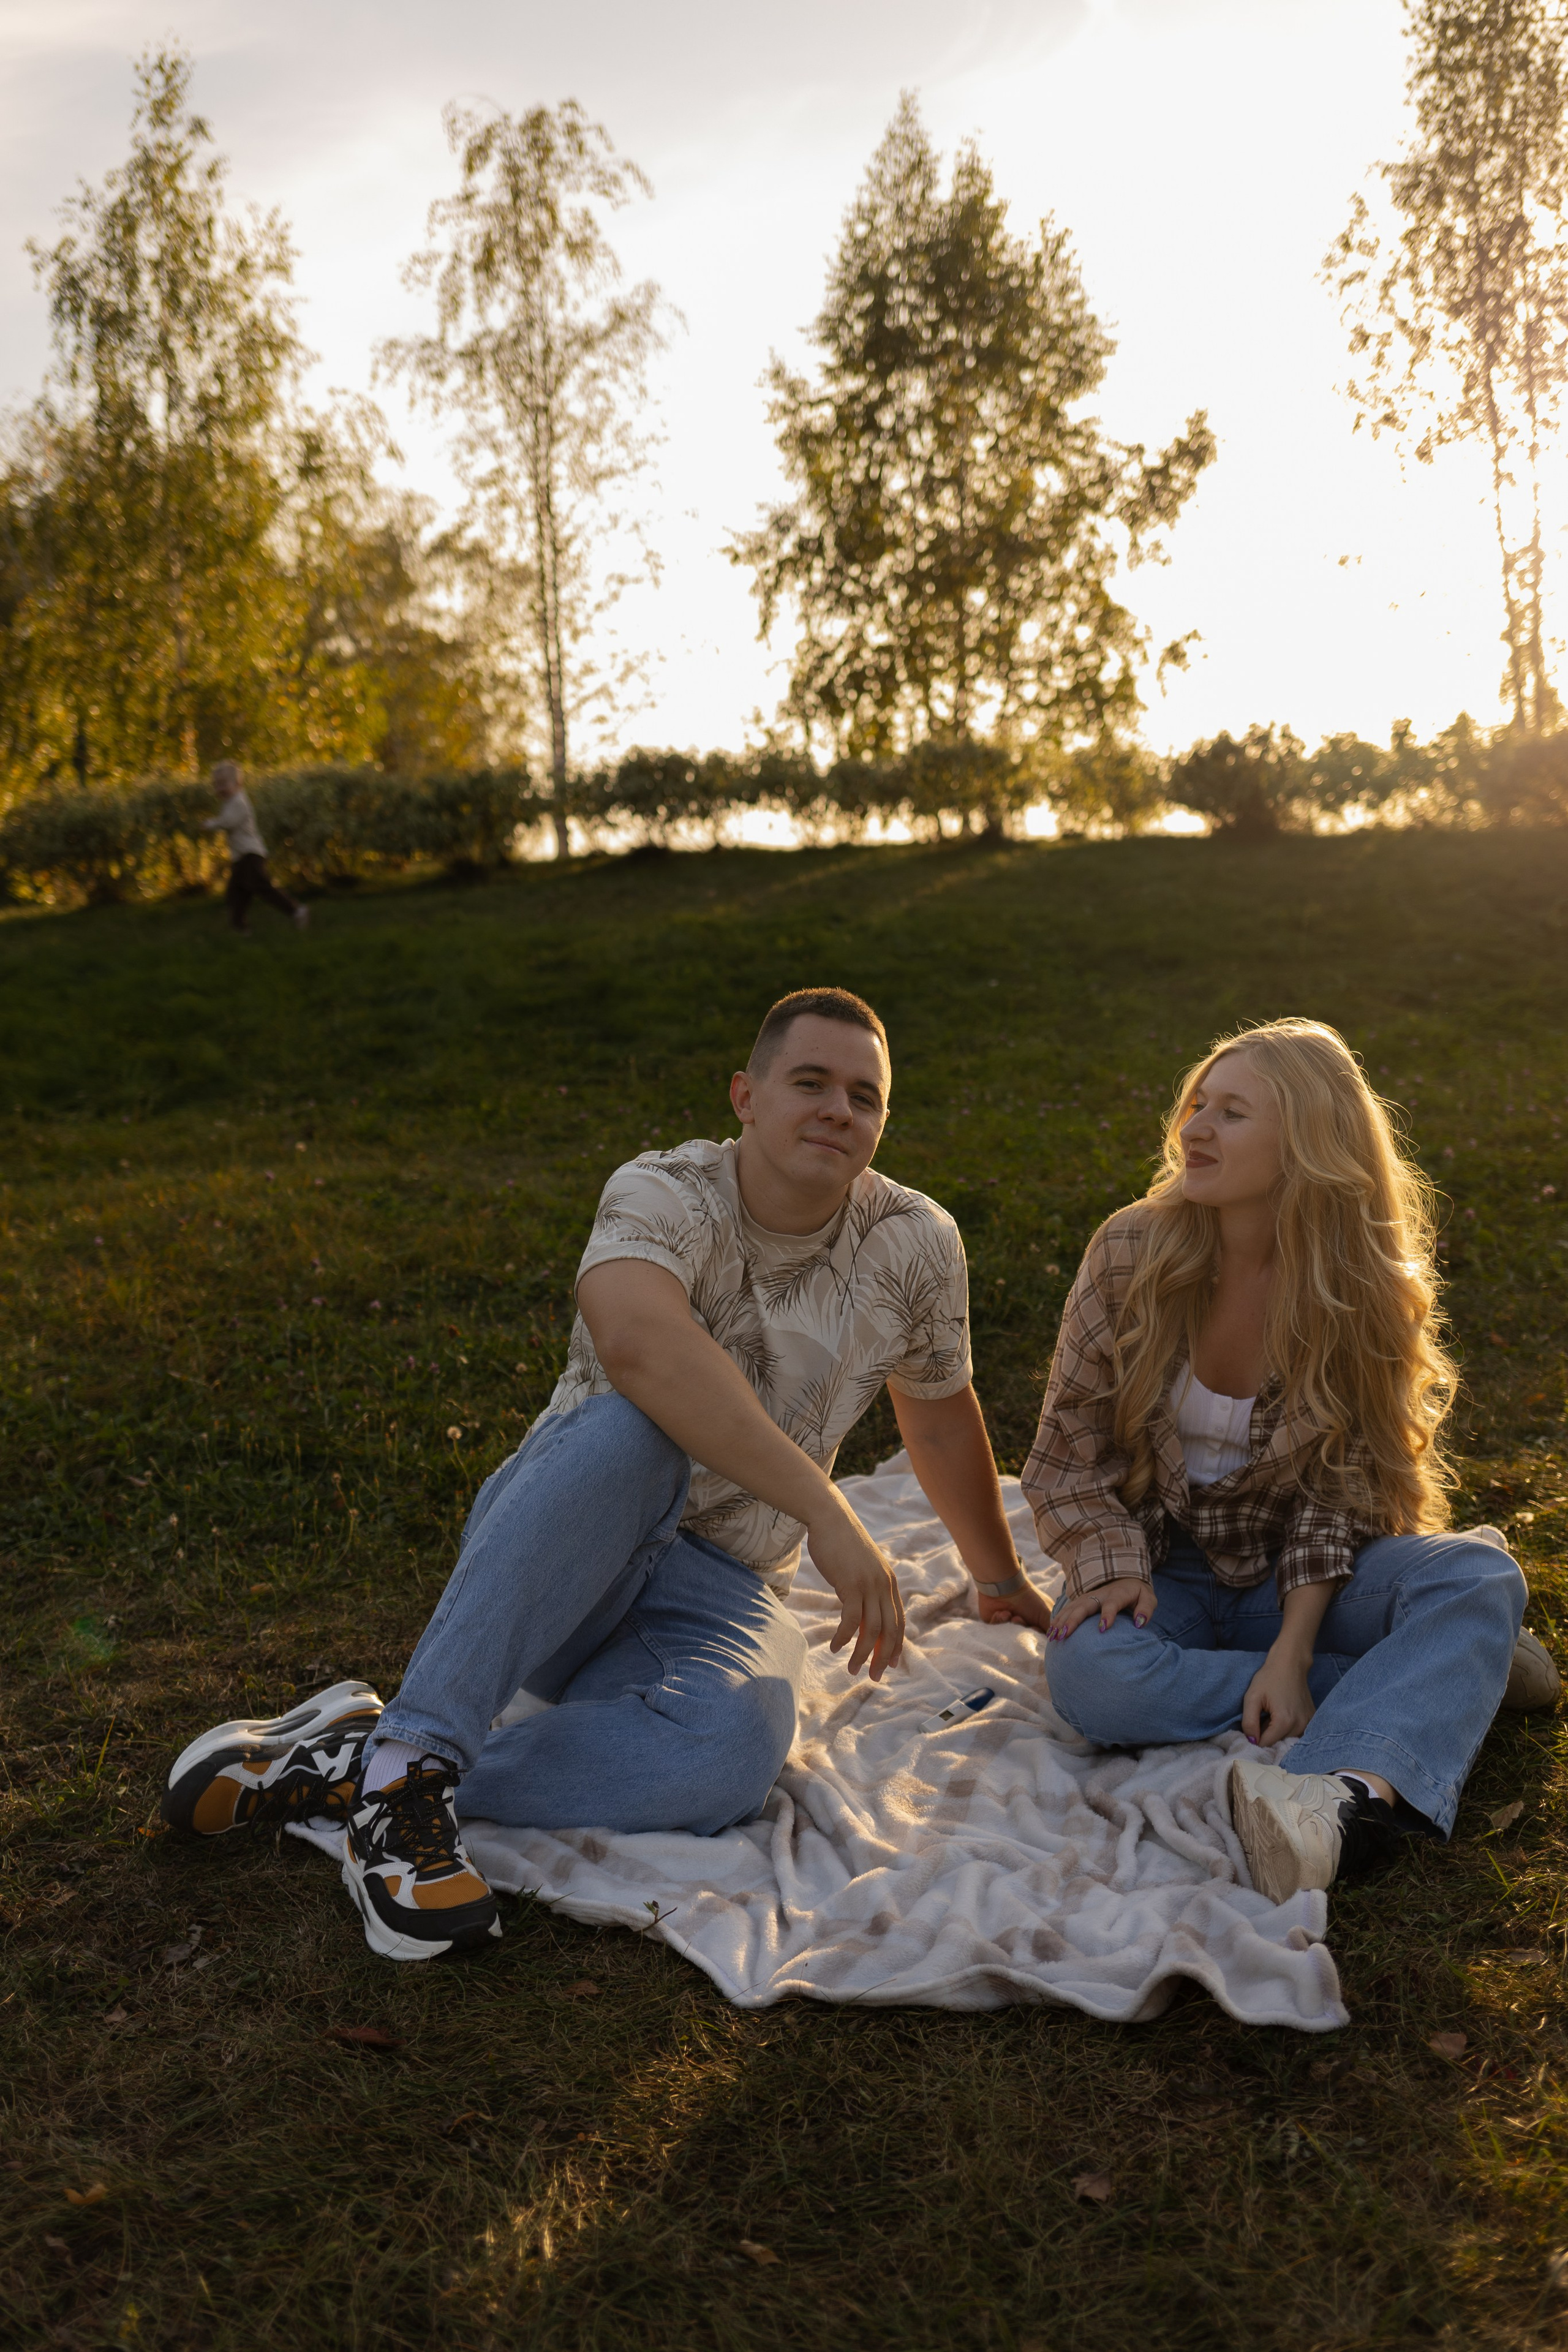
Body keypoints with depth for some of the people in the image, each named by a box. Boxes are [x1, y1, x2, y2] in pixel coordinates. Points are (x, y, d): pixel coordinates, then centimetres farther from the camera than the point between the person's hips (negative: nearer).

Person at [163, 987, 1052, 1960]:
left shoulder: (916, 1243, 0)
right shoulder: (665, 1195, -12)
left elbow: (942, 1416, 17)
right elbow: (637, 1342, -35)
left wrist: (1004, 1580, 29)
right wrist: (826, 1510, -40)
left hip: (717, 1587, 3)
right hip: (552, 1551, -2)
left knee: (732, 1753, -34)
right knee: (635, 1421, -37)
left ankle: (351, 1763, -23)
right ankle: (411, 1755, -35)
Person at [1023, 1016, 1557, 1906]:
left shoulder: (1362, 1292, -8)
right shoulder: (1131, 1254, -8)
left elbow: (1337, 1486, -10)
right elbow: (1069, 1453, -3)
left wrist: (1292, 1651, -22)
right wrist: (1113, 1568, -19)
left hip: (1299, 1576, 0)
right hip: (1166, 1574, 0)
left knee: (1478, 1573, -26)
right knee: (1090, 1672, -33)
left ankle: (1354, 1798, -52)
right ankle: (1440, 1679, -21)